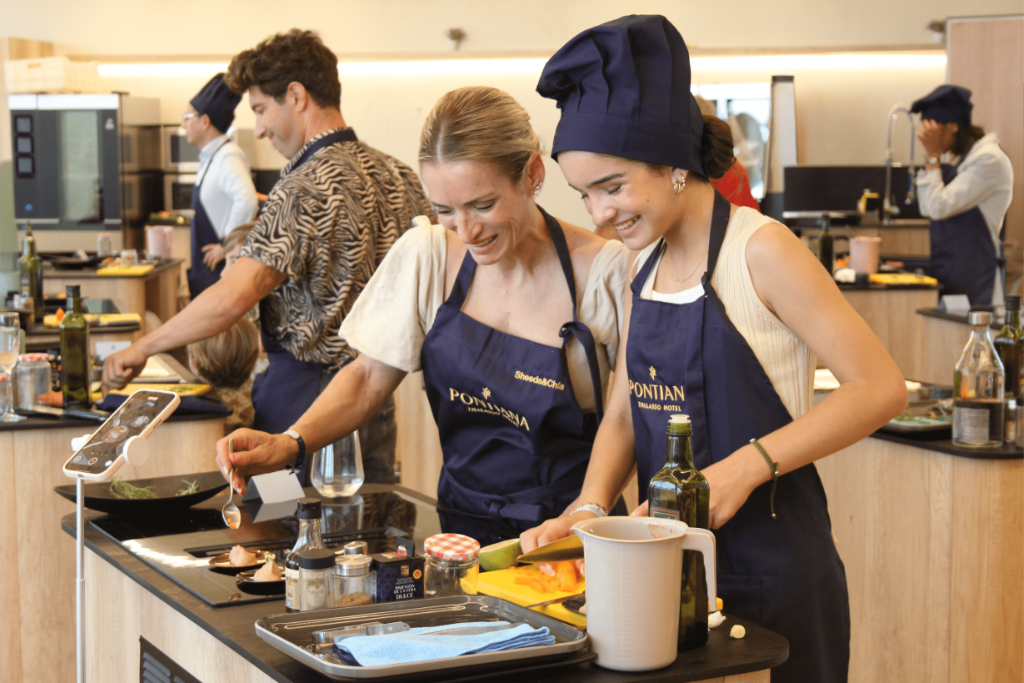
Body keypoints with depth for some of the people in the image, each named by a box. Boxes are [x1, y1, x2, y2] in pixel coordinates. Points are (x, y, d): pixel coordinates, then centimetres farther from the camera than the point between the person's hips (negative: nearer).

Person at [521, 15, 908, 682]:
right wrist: (592, 505, -5)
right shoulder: (647, 263, 8)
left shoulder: (759, 249, -14)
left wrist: (745, 466, -23)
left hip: (769, 574, -6)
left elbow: (880, 387, -16)